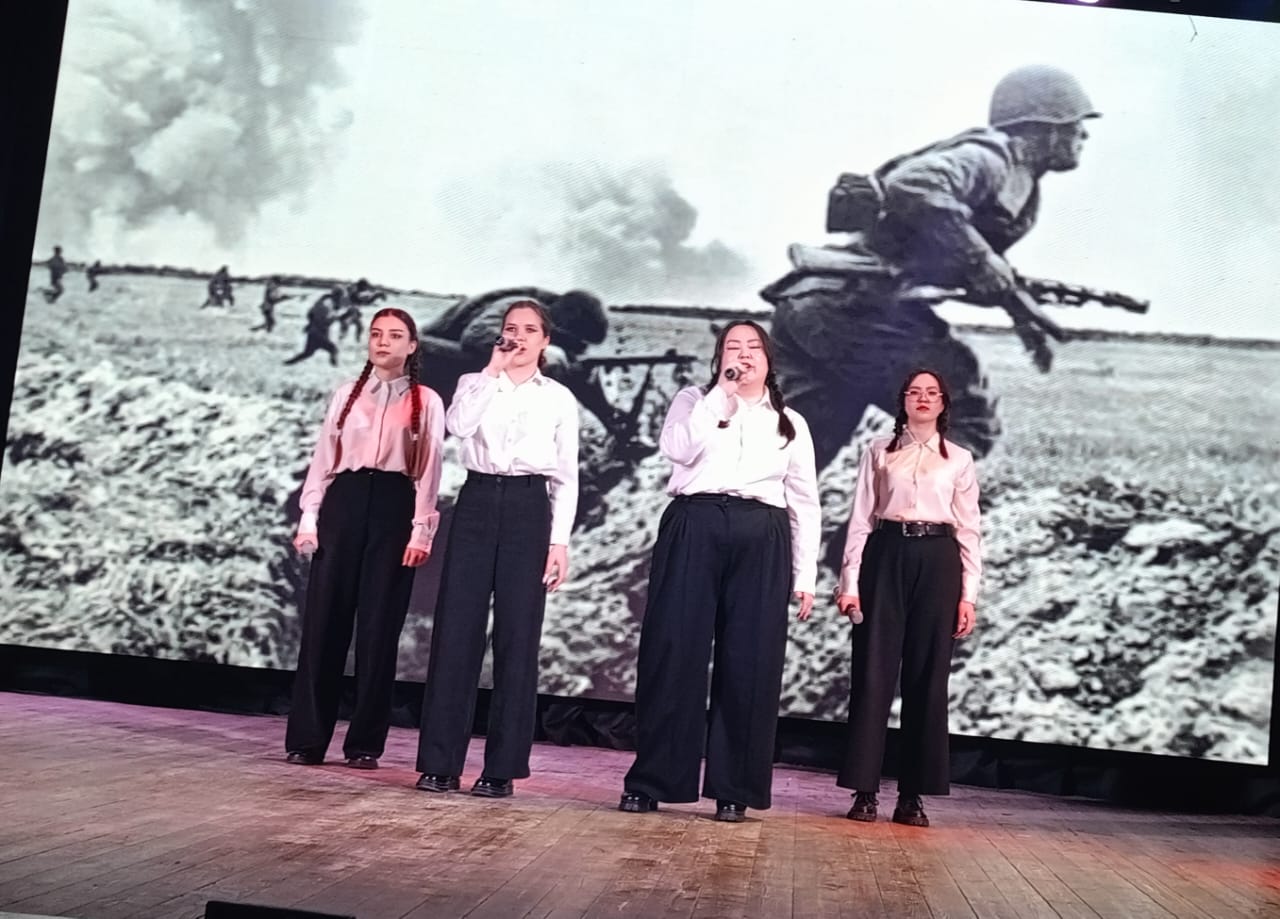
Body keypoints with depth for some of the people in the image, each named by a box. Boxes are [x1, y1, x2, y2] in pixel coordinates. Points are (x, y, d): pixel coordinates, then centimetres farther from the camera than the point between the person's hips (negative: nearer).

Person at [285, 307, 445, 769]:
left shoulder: (426, 402, 6)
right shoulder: (346, 394, 12)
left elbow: (428, 470, 1)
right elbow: (323, 456, 10)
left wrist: (421, 529, -8)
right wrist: (309, 516, 2)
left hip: (393, 506, -2)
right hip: (344, 501, 2)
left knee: (379, 626, 1)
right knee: (324, 619, 0)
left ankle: (365, 742, 9)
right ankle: (306, 737, 7)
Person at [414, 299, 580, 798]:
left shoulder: (559, 398, 9)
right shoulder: (476, 383, 11)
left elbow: (566, 475, 6)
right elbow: (457, 425, -12)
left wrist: (560, 540, -2)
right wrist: (492, 372, -9)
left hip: (528, 509, -1)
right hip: (476, 502, 1)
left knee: (517, 639, 0)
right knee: (455, 633, -1)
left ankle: (501, 767, 7)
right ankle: (440, 762, 6)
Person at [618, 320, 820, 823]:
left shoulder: (790, 423, 17)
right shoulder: (693, 400, 13)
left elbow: (804, 502, 14)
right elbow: (678, 449, -9)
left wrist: (804, 575, 7)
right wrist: (721, 394, -8)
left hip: (761, 541, 2)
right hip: (693, 530, -1)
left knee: (749, 662, 1)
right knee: (674, 653, -3)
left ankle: (734, 789, 10)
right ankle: (650, 781, 5)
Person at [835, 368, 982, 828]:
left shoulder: (959, 459, 11)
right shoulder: (878, 451, 8)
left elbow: (969, 529, 8)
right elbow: (860, 518, 4)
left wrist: (969, 594, 0)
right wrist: (850, 581, -3)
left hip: (938, 561, 1)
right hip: (886, 556, -1)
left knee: (928, 676, 2)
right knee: (874, 672, -2)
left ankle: (912, 795, 8)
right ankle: (864, 790, 3)